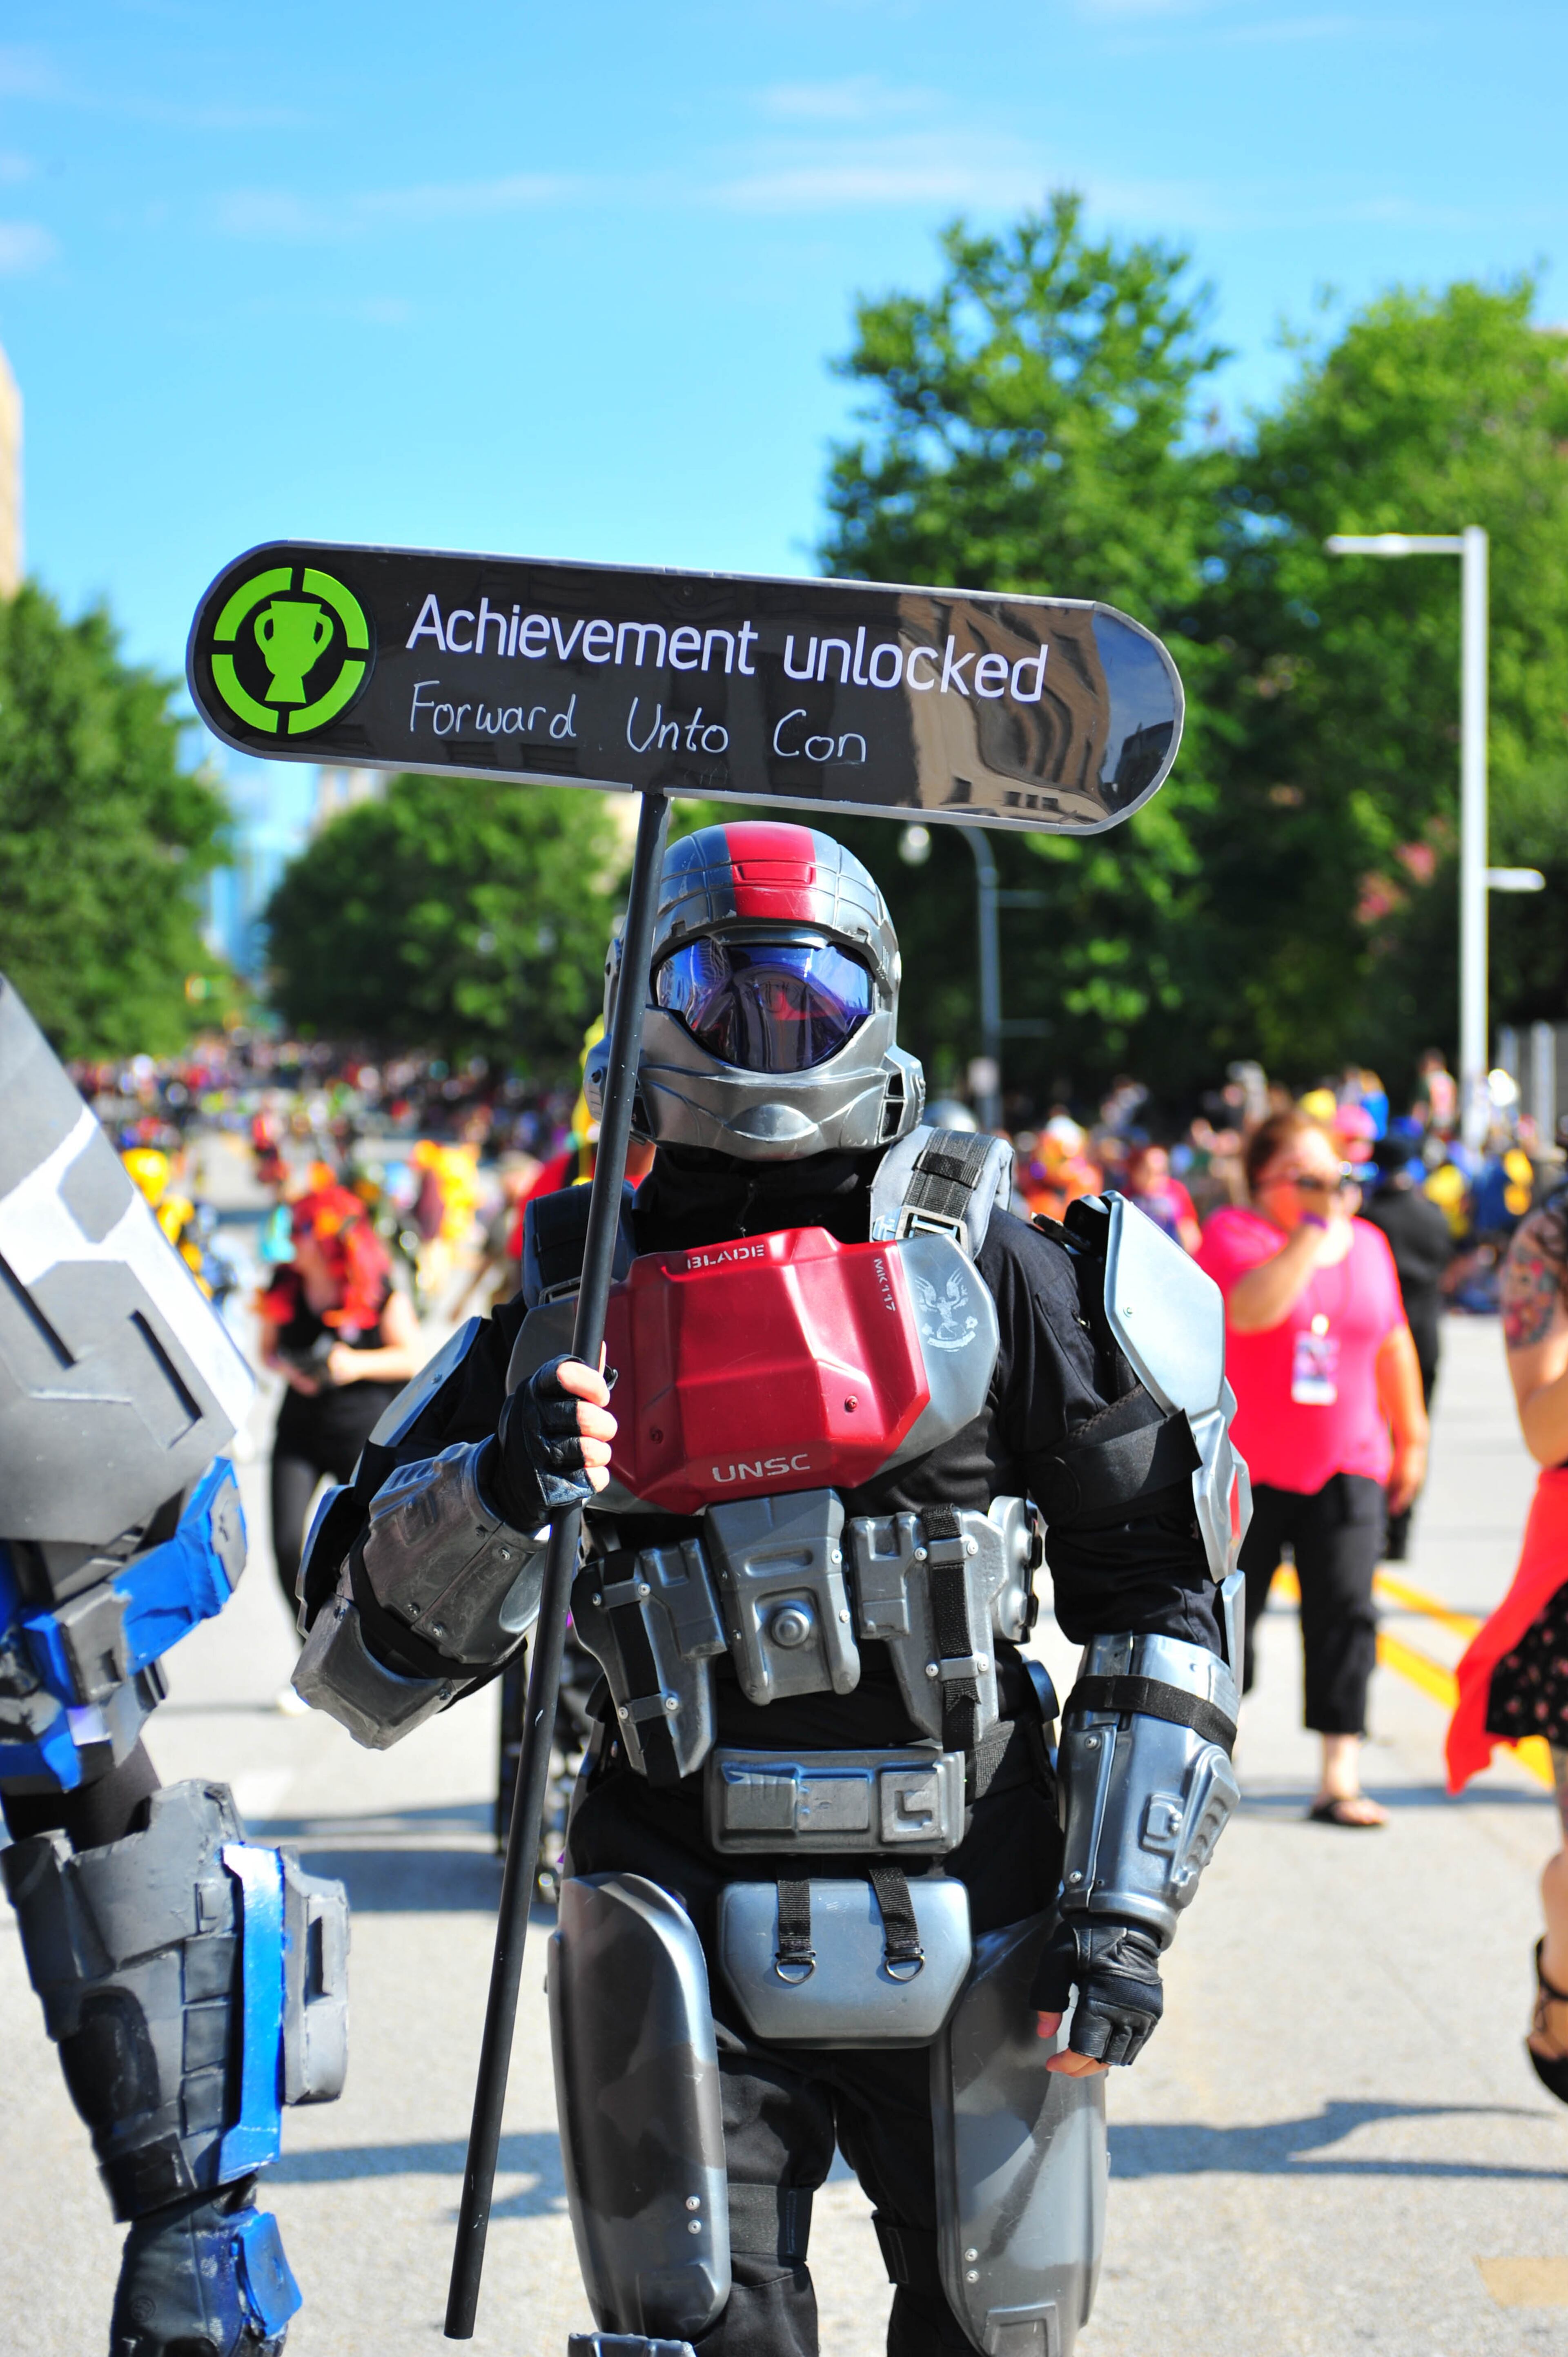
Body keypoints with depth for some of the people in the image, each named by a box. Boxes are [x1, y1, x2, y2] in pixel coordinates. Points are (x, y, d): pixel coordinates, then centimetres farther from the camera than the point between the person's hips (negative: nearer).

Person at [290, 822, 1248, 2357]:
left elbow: (1154, 1595, 5)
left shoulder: (987, 1268, 5)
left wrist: (1124, 1905, -3)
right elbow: (368, 1654, 5)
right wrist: (492, 1495, -15)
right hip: (690, 1924, 0)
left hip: (966, 1924, 0)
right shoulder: (579, 1297, 7)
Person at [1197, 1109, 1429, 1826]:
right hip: (1248, 1465, -3)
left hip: (1344, 1467, 3)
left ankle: (1340, 1779, -8)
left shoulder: (1367, 1243, 9)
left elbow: (1392, 1343, 18)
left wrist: (1411, 1436, 20)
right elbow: (1251, 1309, -28)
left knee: (1345, 1611, -7)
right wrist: (1312, 1231, -23)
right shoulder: (1234, 1233, -7)